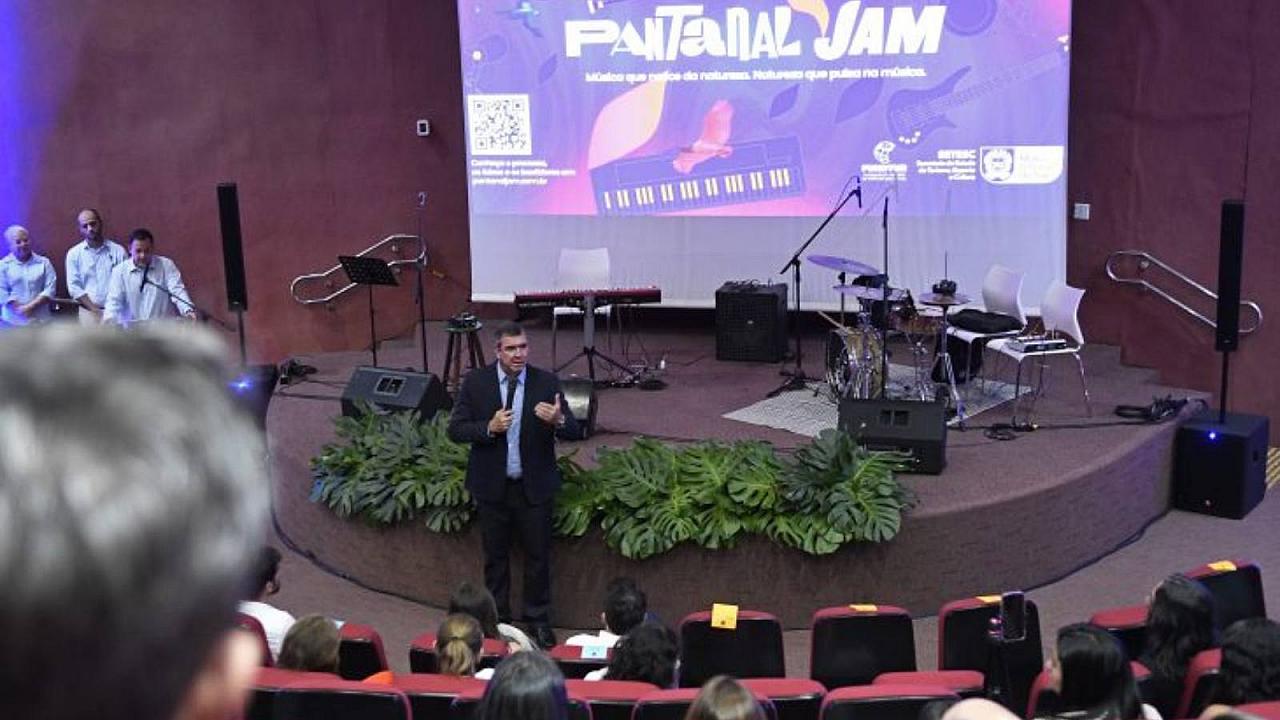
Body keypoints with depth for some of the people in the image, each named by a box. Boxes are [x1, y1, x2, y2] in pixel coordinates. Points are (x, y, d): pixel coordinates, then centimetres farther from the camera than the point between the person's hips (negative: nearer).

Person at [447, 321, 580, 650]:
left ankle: (538, 619, 24)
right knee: (495, 556, 13)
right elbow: (455, 429, -6)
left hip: (535, 485, 0)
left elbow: (574, 431, -9)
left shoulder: (547, 382, -7)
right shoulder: (476, 381, -6)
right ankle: (497, 619, 28)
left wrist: (558, 420, -32)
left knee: (538, 555, 8)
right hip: (491, 485, 0)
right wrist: (489, 428, -23)